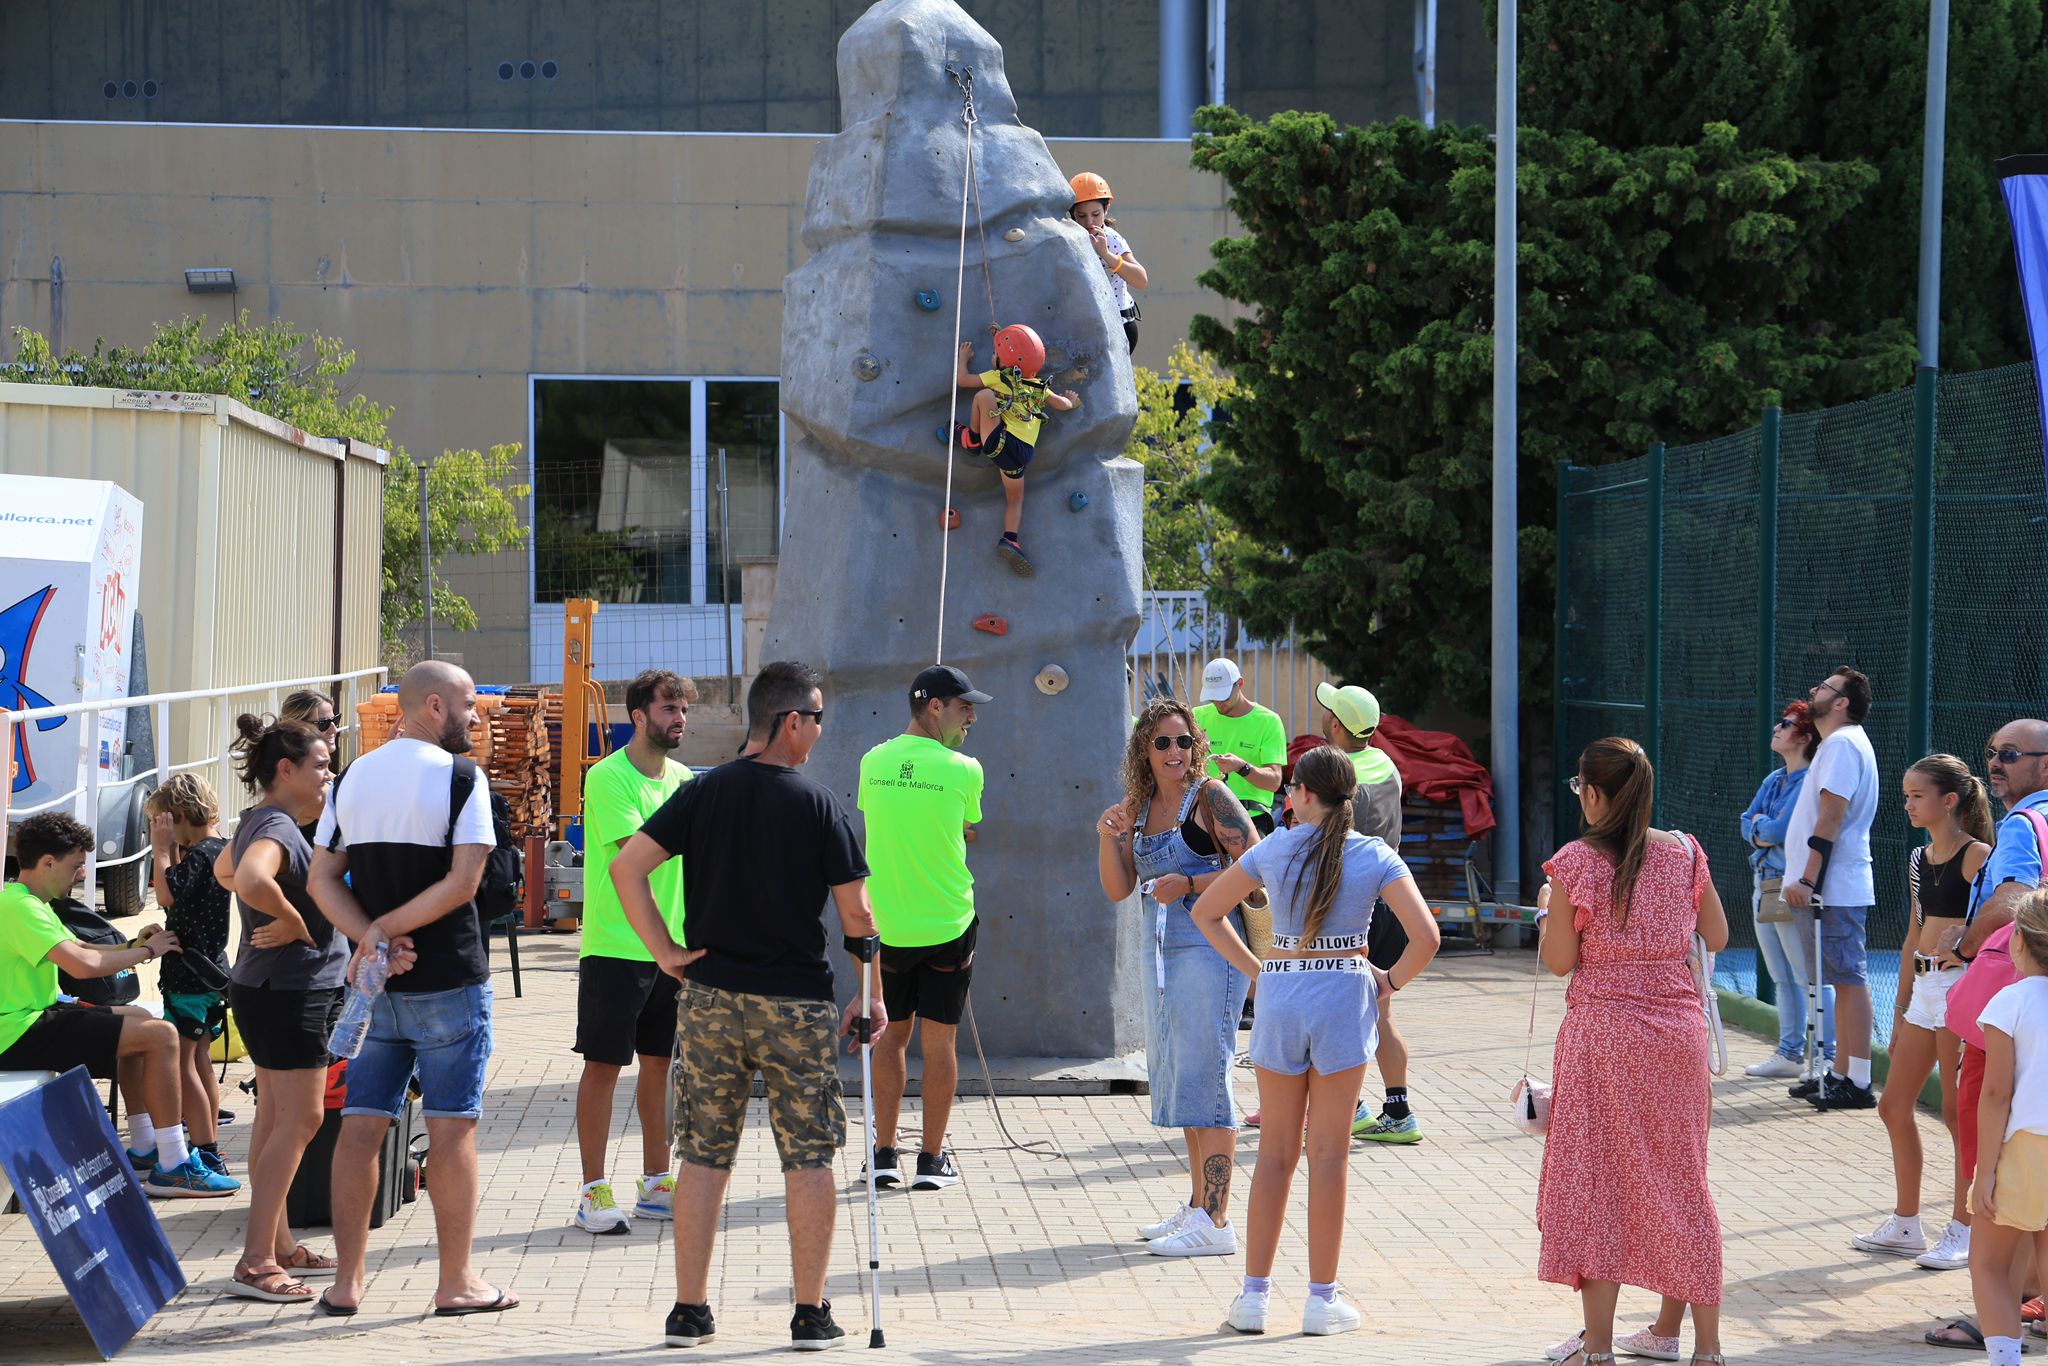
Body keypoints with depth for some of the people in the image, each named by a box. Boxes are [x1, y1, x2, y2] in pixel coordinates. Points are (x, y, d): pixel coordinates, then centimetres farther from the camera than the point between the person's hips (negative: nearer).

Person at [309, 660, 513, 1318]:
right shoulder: (459, 776, -8)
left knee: (360, 1127, 7)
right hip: (447, 980, -5)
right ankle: (457, 1282, 6)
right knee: (451, 1128, 1)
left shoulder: (352, 777, 10)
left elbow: (323, 879, 4)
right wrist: (385, 932, -12)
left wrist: (371, 935, -7)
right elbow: (463, 881, -17)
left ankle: (346, 1282, 8)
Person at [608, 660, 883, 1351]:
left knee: (704, 1156, 8)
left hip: (709, 998, 3)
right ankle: (811, 1314, 8)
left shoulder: (703, 792, 2)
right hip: (797, 1004, -3)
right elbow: (856, 915, -4)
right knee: (808, 1157, 6)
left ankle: (689, 1312, 10)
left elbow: (626, 866, -6)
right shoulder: (819, 803, -5)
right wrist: (871, 997, 8)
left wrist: (665, 950, 0)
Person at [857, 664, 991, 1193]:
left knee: (891, 1036, 13)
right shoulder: (963, 771, -11)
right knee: (940, 1039, 4)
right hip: (947, 924, -3)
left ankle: (885, 1155, 14)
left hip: (885, 925, 3)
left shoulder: (873, 763, -1)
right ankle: (932, 1159, 8)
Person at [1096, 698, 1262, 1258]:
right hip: (1163, 953, 8)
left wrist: (1189, 883, -17)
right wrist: (1108, 837, -3)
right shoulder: (1138, 806, 12)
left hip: (1211, 949, -8)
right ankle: (1198, 1206, 24)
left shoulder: (1210, 797, -8)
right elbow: (1118, 889, 12)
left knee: (1203, 1077, -9)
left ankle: (1215, 1222, -7)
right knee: (1177, 1079, 13)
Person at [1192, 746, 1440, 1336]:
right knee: (1328, 1152, 4)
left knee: (1276, 1149, 10)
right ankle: (1322, 1298, 7)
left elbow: (1206, 912, 10)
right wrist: (1390, 981, 4)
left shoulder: (1273, 850, 2)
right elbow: (1425, 938, -11)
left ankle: (1255, 1294, 11)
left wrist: (1255, 968, 11)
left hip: (1279, 995, 2)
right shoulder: (1375, 856, -3)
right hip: (1345, 995, -2)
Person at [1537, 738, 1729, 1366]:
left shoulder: (1578, 861, -10)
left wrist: (1549, 918, 13)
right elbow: (1717, 937, 8)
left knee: (1596, 1178, 4)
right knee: (1678, 1179, 11)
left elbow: (1559, 960, -5)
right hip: (1677, 1026, 4)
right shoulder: (1683, 853, 1)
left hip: (1602, 1027, -4)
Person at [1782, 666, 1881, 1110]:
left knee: (1849, 980, -10)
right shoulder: (1839, 743, 21)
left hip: (1834, 889, -11)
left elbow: (1831, 817, -20)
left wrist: (1807, 880, -23)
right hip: (1828, 889, 11)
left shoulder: (1841, 744, -12)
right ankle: (1840, 1073, 18)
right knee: (1844, 981, 13)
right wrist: (1805, 881, 22)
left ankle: (1857, 1083, -11)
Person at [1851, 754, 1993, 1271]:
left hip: (1961, 986, -8)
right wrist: (1901, 1008, 19)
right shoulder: (1919, 860, 14)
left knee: (1958, 1112, -2)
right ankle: (1905, 1225, 20)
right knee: (1894, 1107, 9)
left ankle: (1963, 1229, 8)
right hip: (1924, 988, 8)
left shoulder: (1977, 855, -10)